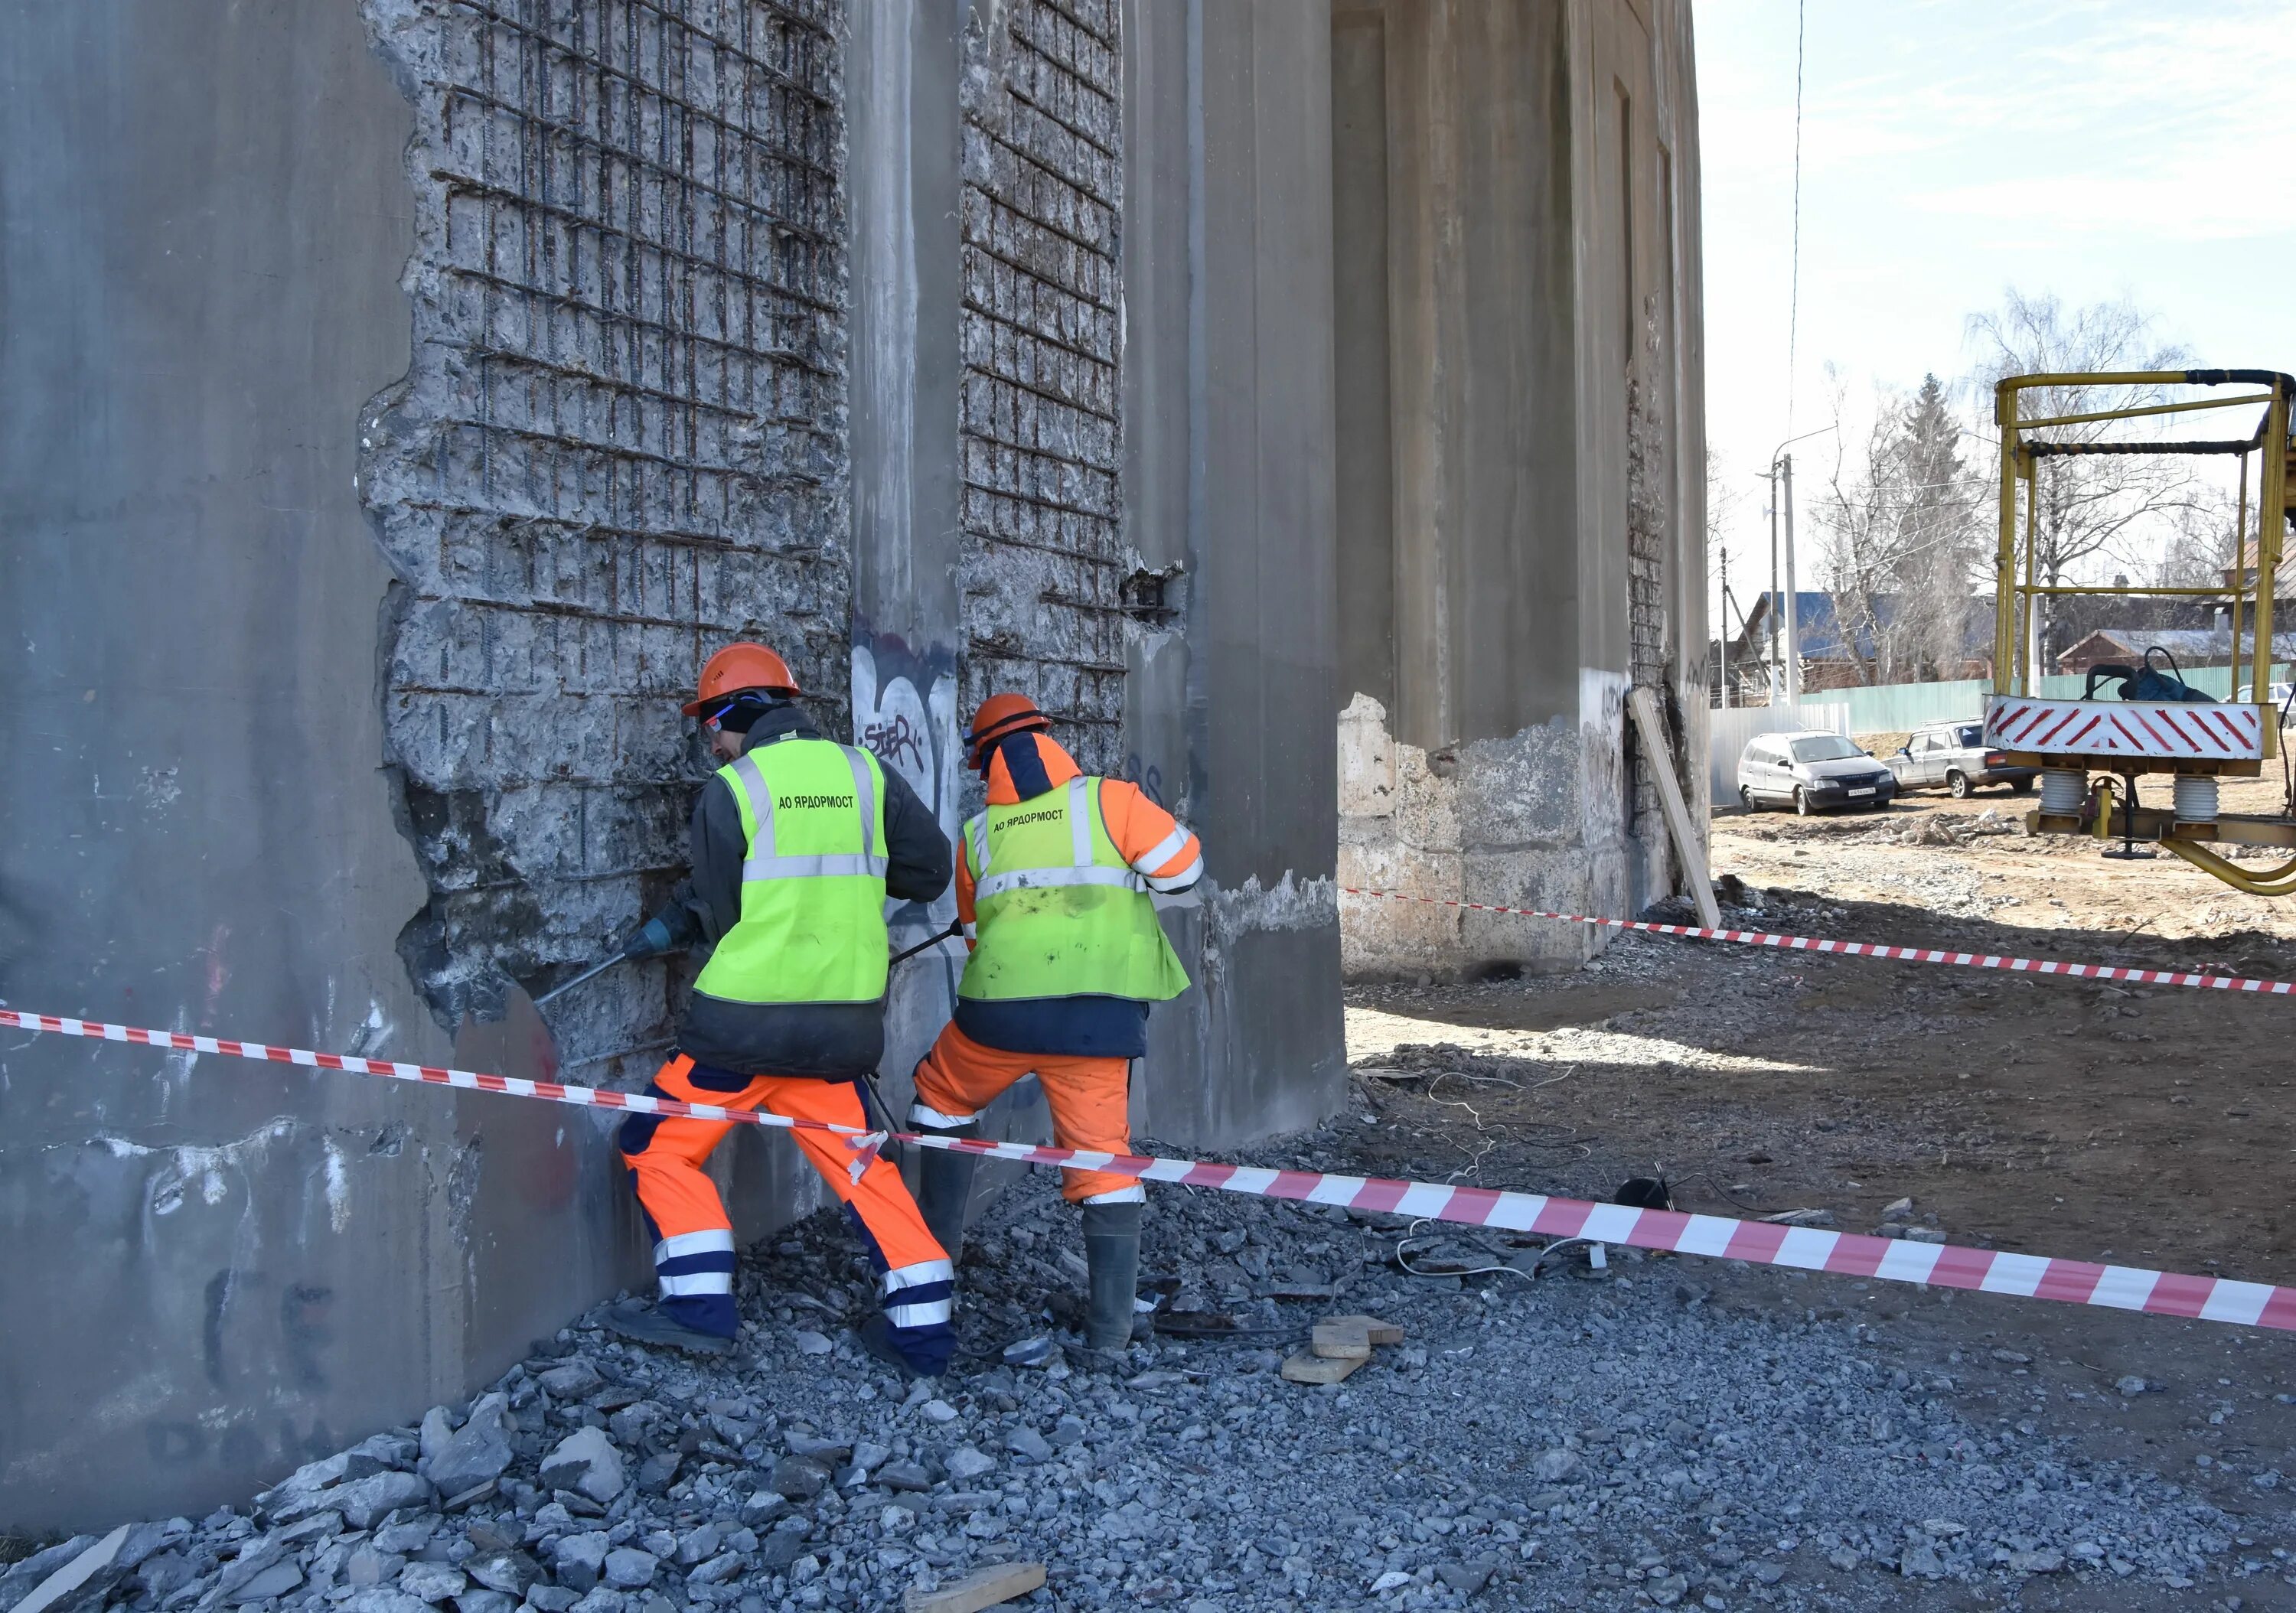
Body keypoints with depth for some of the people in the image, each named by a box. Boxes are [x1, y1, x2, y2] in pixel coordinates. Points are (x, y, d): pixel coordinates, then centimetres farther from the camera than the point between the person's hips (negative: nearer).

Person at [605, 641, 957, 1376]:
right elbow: (929, 871, 7)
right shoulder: (863, 772, 5)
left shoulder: (730, 790, -6)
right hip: (844, 1024, 5)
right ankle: (922, 1325, 13)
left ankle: (700, 1303, 6)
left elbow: (722, 915, -2)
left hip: (746, 1021, -5)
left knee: (660, 1147, 11)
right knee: (862, 1164, 15)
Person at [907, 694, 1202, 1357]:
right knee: (1103, 1156, 6)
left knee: (943, 1097, 27)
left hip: (1000, 1008, 1)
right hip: (1099, 1016, -1)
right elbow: (1182, 866, 2)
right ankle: (1110, 1328, 4)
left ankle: (934, 1246, 29)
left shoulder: (977, 835, 10)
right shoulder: (1109, 800, 0)